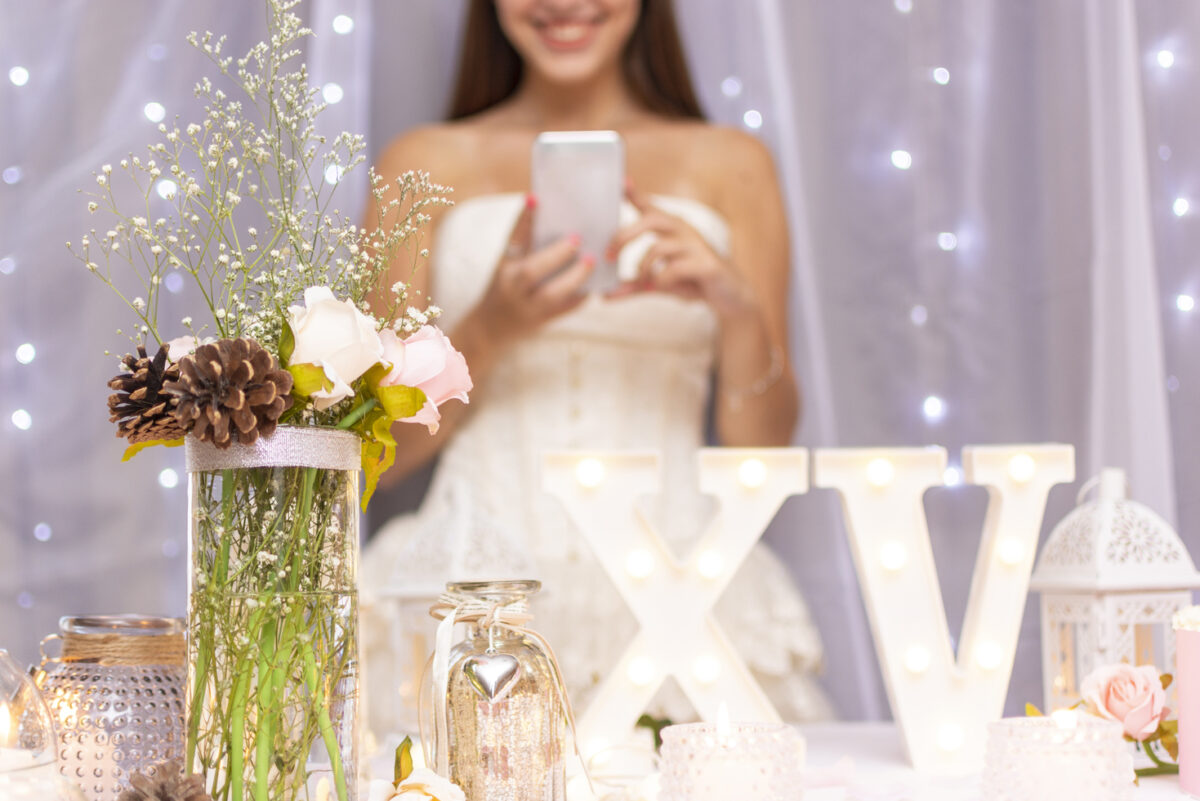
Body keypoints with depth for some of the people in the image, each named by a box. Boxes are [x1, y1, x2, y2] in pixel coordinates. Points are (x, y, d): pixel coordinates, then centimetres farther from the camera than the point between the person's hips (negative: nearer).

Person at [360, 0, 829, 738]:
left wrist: (739, 311, -9)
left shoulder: (729, 165, 12)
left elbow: (762, 451, 9)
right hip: (479, 587, 0)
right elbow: (378, 452, 6)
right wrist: (490, 329, -10)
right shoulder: (426, 165, 11)